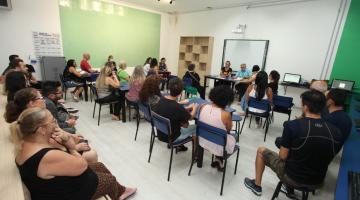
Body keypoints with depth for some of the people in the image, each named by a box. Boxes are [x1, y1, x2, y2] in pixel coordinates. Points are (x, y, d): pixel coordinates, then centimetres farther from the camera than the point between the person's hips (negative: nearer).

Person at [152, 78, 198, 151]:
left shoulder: (161, 100, -12)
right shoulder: (177, 107, -31)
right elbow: (191, 117, -10)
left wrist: (187, 108, 8)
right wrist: (194, 107, 9)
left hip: (160, 134, 7)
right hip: (171, 137, -6)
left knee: (183, 122, 25)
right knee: (195, 127, 10)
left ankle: (179, 145, 36)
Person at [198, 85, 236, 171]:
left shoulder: (203, 107, -14)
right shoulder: (226, 114, -28)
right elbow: (228, 130, -8)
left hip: (203, 141, 4)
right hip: (219, 147, -4)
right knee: (234, 136, 26)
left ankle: (217, 160, 38)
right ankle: (219, 161, 33)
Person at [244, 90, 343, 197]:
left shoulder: (292, 125, -26)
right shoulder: (336, 132, -12)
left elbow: (282, 156, -17)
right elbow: (327, 158, 2)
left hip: (292, 176, -4)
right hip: (317, 182, 5)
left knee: (261, 151, 16)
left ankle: (257, 185, 29)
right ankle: (291, 186, 43)